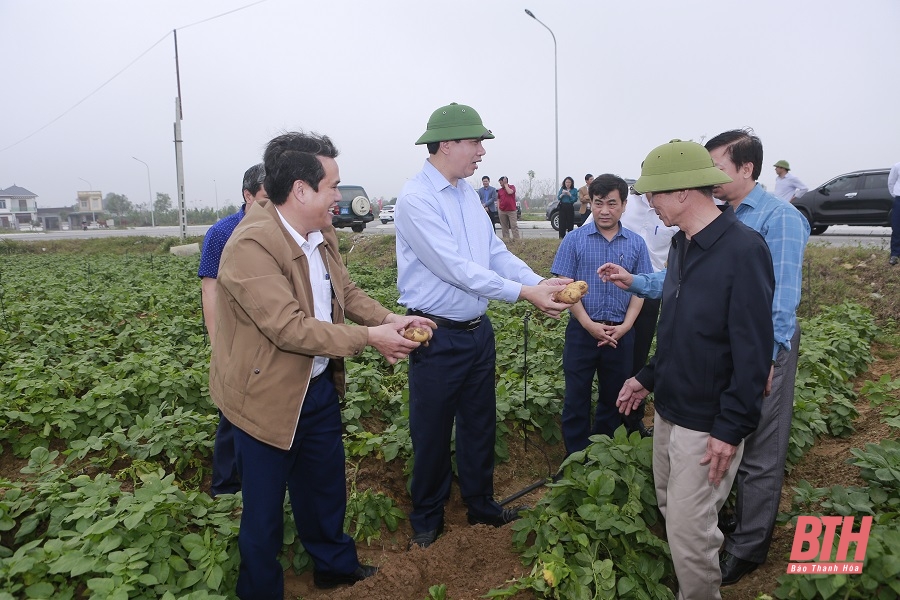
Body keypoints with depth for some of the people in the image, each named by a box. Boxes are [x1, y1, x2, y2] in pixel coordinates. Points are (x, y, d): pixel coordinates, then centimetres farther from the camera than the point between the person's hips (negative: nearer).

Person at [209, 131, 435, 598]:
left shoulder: (321, 233, 0)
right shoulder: (250, 246, -28)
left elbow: (346, 290, 9)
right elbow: (290, 328, -31)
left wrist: (390, 319, -8)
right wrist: (369, 338, -26)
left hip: (318, 385, 8)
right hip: (268, 396, -8)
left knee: (325, 484, 25)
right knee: (264, 508, 12)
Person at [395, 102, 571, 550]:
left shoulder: (468, 192, 8)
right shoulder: (415, 199, -18)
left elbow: (496, 252, 6)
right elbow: (456, 269, -24)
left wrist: (541, 282, -10)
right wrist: (524, 293, -23)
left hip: (478, 329, 8)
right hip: (438, 337, -7)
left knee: (480, 424, 20)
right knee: (432, 431, 10)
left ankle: (481, 505, 40)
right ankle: (427, 518, 31)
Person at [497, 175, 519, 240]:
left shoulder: (512, 187, 4)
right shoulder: (500, 190, 13)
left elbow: (510, 192, -18)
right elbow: (498, 200, 17)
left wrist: (505, 184, -7)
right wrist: (498, 208, 5)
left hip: (511, 210, -4)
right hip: (502, 211, 4)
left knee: (514, 225, -7)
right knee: (504, 227, 4)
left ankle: (517, 239, -9)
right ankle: (506, 239, 8)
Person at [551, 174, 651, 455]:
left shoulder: (636, 243, 2)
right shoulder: (574, 240, -3)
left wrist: (624, 327, -9)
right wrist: (590, 325, -13)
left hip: (621, 333, 2)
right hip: (582, 330, -2)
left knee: (613, 398, 13)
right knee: (576, 397, 6)